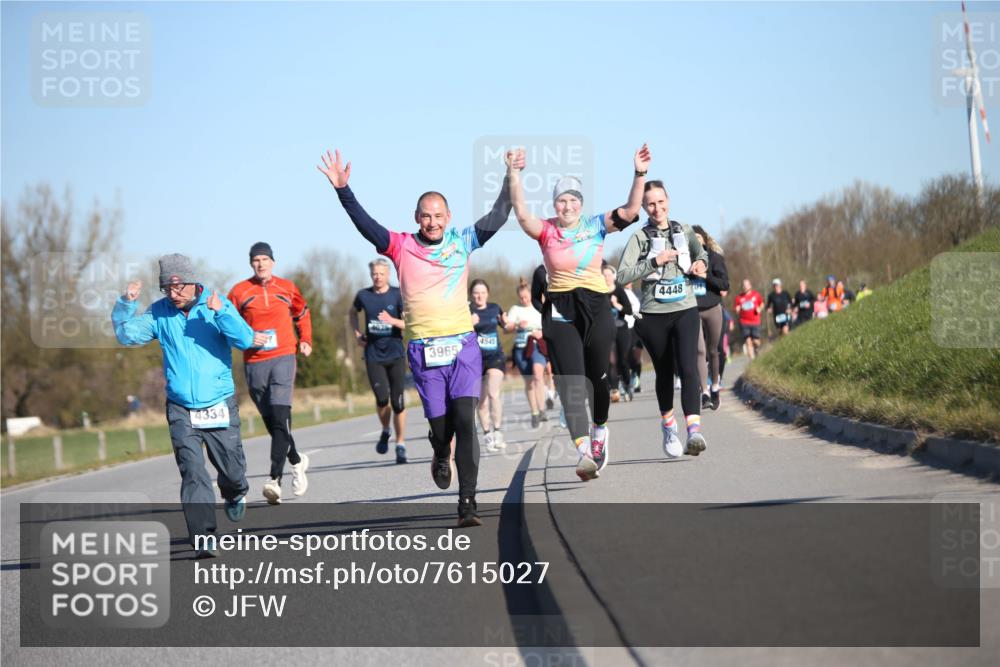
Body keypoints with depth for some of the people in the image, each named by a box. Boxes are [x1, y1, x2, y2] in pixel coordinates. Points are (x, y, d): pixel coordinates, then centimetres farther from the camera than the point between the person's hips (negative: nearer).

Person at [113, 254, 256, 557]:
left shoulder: (217, 305, -4)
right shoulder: (159, 313, 2)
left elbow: (246, 340, -14)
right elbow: (127, 335, -2)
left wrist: (220, 313, -28)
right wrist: (126, 304, -16)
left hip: (220, 406, 0)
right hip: (180, 410, 1)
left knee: (233, 471, 9)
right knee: (192, 473, -11)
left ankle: (235, 495, 45)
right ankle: (203, 539, -12)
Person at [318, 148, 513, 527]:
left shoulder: (463, 242, 8)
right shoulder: (402, 247, 3)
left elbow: (497, 218, 11)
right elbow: (365, 225, -6)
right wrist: (342, 190, -17)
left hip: (463, 346, 1)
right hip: (424, 351, 0)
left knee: (465, 421, -12)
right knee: (440, 425, 0)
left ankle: (468, 502, -10)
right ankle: (441, 456, 39)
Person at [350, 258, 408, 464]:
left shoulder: (398, 295, -2)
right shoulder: (363, 295, 4)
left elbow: (409, 323, -7)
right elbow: (353, 313, 25)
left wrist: (392, 321, -24)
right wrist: (357, 333, 11)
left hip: (395, 354, -1)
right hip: (373, 355, 1)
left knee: (397, 401, -3)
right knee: (382, 398, -12)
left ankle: (401, 444, 9)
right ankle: (385, 431, 17)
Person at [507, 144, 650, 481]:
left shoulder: (596, 225, 2)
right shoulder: (546, 230, -2)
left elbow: (629, 211, -10)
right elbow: (522, 214, -19)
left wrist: (639, 175, -22)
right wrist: (513, 175, -30)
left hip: (596, 307, 1)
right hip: (560, 311, -1)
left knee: (597, 378, 7)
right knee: (571, 383, -12)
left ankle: (599, 429, 38)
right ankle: (584, 453, -21)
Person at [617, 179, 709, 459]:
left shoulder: (685, 231, 8)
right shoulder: (639, 237, -3)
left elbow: (701, 253, 28)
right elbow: (622, 275, -14)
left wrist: (700, 264, 6)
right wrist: (655, 261, -18)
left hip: (686, 311, 1)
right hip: (654, 315, -1)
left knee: (688, 368, -18)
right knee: (664, 373, 12)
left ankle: (694, 431, -29)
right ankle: (668, 426, 35)